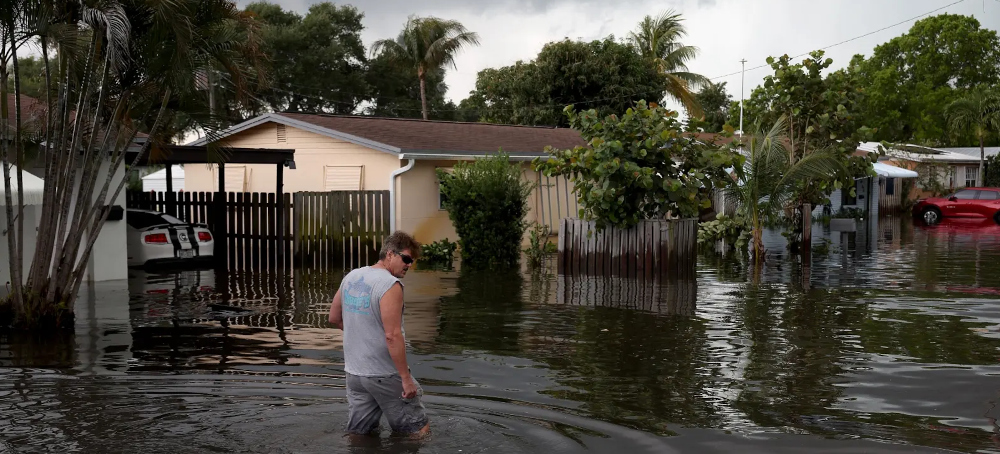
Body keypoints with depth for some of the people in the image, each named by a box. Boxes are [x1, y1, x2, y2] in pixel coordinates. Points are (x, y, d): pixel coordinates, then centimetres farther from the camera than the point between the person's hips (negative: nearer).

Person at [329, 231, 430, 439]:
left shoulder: (351, 277, 6)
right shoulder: (390, 285, -18)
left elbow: (334, 318, 16)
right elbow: (392, 336, -24)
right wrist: (406, 378, -19)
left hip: (354, 372, 7)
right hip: (384, 375, -7)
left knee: (357, 434, 16)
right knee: (419, 431, 7)